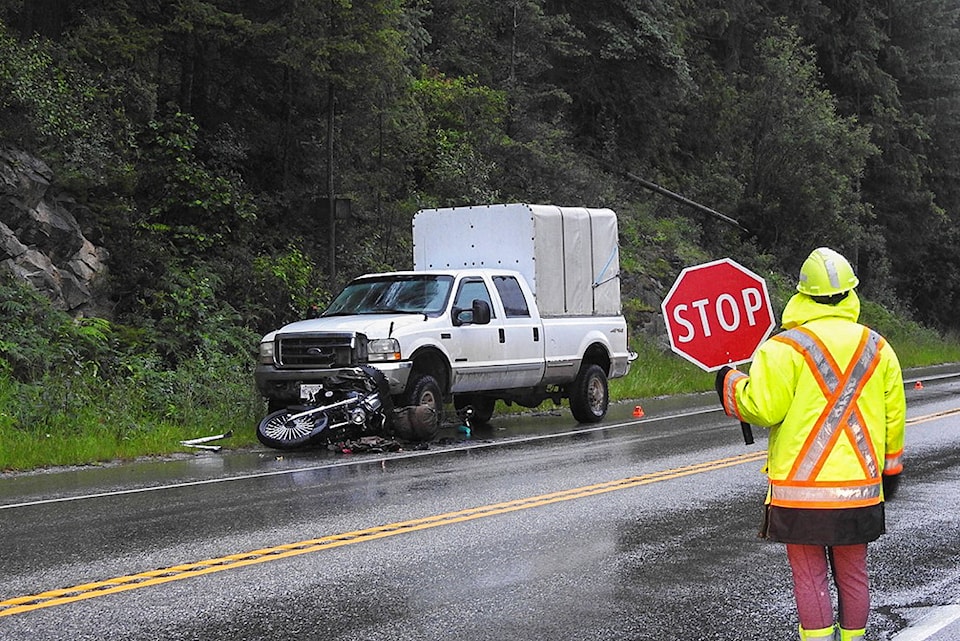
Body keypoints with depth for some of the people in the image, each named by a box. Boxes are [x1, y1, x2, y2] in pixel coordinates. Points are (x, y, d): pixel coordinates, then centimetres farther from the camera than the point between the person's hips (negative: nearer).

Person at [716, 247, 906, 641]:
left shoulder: (786, 348, -11)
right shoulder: (878, 349, 6)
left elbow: (762, 408, -16)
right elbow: (894, 415, 12)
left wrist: (731, 386, 4)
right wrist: (890, 467, 24)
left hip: (802, 489, -4)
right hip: (861, 489, 5)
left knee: (809, 579, 2)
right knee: (852, 576, 15)